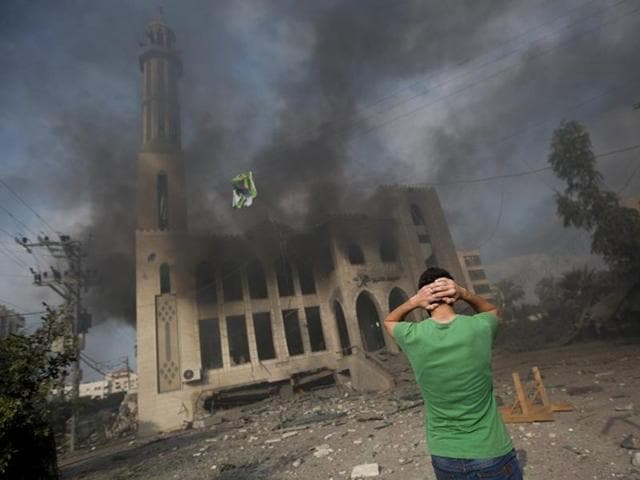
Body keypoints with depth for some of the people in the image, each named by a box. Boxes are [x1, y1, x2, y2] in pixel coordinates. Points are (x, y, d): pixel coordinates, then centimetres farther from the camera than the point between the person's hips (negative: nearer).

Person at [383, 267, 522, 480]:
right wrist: (464, 293, -7)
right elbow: (492, 309, 12)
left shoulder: (413, 336, -14)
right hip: (490, 453, -1)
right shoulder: (479, 328, -14)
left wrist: (413, 301, -7)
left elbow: (389, 321, 11)